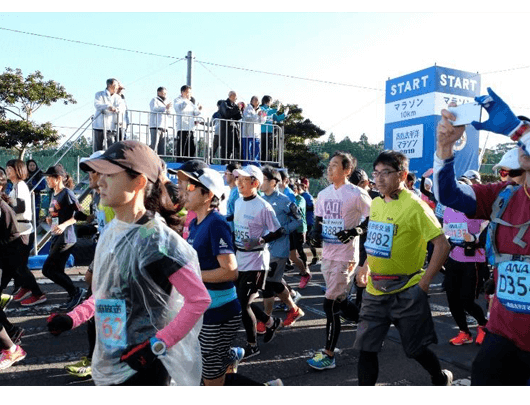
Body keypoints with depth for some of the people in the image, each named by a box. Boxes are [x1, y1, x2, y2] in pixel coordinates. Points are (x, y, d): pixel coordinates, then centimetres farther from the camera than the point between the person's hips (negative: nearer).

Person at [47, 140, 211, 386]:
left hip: (143, 366, -7)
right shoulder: (111, 231, 2)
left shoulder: (157, 238, -22)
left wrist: (157, 345, -22)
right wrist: (71, 319, 4)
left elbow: (199, 299, -22)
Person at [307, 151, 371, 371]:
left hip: (345, 256, -7)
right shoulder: (323, 194, 8)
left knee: (330, 304, -6)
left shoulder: (356, 194, -12)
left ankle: (328, 354, 6)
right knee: (340, 301, 18)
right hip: (326, 254, 7)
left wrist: (354, 231, -19)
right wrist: (315, 232, 0)